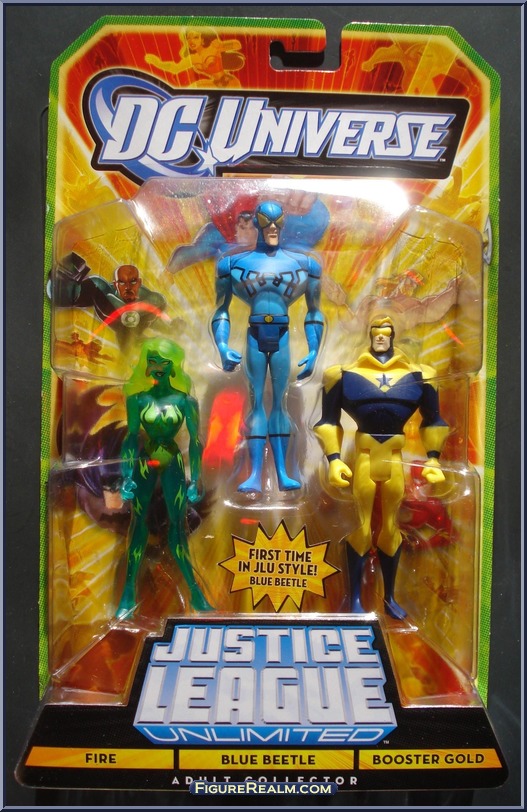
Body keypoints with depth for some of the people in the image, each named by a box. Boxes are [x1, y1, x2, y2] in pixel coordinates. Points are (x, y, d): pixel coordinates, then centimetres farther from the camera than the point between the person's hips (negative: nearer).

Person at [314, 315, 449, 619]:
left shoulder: (417, 375, 4)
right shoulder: (346, 374, -2)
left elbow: (433, 420, 14)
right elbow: (329, 421, 3)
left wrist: (433, 459, 6)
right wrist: (334, 458, -7)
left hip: (395, 462, 2)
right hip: (364, 460, -2)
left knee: (391, 528, 13)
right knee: (360, 528, 4)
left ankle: (389, 596, 28)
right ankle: (356, 598, 19)